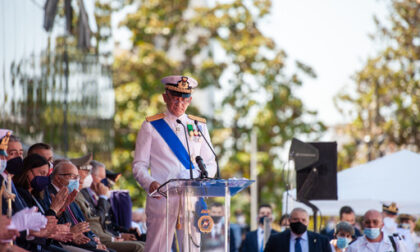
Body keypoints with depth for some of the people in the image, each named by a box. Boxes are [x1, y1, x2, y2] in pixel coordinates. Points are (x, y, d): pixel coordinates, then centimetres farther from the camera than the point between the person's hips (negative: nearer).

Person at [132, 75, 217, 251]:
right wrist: (150, 184, -18)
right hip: (162, 197, -3)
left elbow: (211, 163, 16)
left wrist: (203, 176, -7)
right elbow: (139, 165, 3)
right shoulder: (150, 126, 6)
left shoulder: (199, 126, 15)